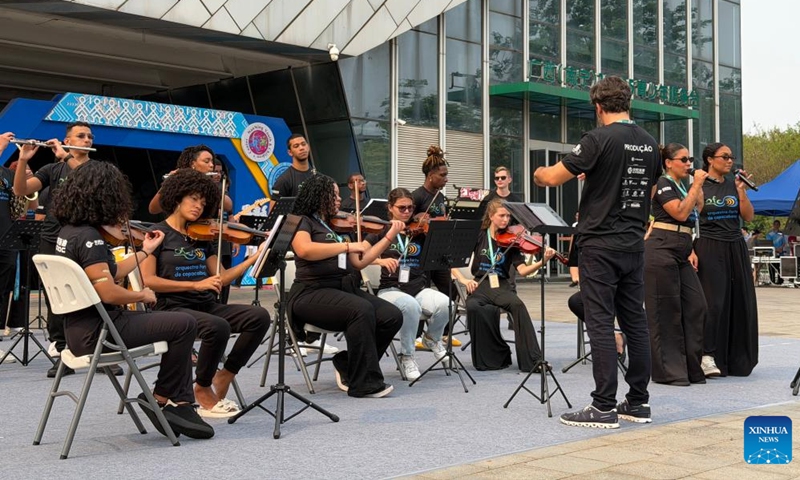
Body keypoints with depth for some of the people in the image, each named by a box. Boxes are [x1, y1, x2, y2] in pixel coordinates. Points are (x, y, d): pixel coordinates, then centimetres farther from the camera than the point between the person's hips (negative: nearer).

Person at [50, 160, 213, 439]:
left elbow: (107, 274, 16)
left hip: (80, 330, 10)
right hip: (97, 331, -10)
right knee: (184, 324, -10)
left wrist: (146, 251, 24)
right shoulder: (88, 237, -21)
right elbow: (109, 293, -26)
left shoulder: (68, 231, 10)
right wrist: (143, 295, -7)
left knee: (179, 326, 16)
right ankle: (162, 398, 6)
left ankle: (180, 403, 12)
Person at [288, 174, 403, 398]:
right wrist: (347, 245, -21)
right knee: (362, 309, -33)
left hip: (344, 288, 7)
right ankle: (364, 383, -24)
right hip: (312, 293, -7)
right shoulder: (302, 222, 0)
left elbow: (359, 262, 15)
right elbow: (304, 250, -23)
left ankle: (347, 364, 3)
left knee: (392, 316, -13)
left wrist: (390, 237, 13)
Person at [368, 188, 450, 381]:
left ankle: (432, 338, 8)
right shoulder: (381, 232, 5)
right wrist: (380, 260, -23)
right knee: (411, 305, -37)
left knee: (445, 304, -28)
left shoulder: (421, 232, 10)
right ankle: (406, 356, -12)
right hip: (390, 289, -3)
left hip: (419, 288, 3)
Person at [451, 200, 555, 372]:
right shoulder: (478, 237, 6)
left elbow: (522, 270, -5)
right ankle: (487, 358, -15)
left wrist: (542, 262, -22)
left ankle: (532, 359, -29)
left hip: (501, 286, 1)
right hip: (479, 286, 0)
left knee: (517, 305, -32)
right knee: (474, 307, -35)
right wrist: (464, 280, -12)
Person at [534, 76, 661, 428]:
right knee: (635, 320, 10)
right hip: (634, 244, 7)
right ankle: (638, 402, 17)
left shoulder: (600, 139, -13)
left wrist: (539, 173, 10)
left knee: (600, 323, -4)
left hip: (600, 245, -7)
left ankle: (604, 407, -2)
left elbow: (553, 178, -14)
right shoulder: (649, 144, 9)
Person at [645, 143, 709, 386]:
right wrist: (696, 184, -11)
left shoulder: (682, 186, 21)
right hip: (661, 250, -8)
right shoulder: (663, 183, -5)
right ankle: (668, 372, 2)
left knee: (695, 306, 2)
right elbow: (680, 213, -17)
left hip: (681, 254, 9)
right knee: (666, 311, -4)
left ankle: (692, 368, 9)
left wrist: (690, 250, 8)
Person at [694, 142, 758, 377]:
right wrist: (691, 251, -13)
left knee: (739, 302, 6)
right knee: (713, 302, -10)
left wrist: (742, 191, -6)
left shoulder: (733, 186, 11)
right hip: (709, 249, -5)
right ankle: (707, 355, -4)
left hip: (735, 249, 5)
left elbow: (748, 217, 5)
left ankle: (736, 359, 16)